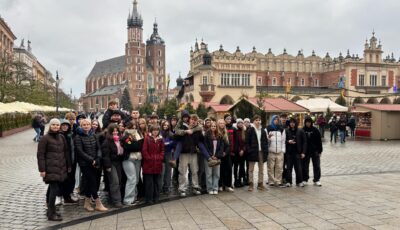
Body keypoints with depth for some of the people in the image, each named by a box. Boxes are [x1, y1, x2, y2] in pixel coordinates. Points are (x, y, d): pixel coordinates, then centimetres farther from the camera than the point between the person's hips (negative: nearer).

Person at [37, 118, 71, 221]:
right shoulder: (45, 138, -5)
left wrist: (68, 165, 16)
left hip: (61, 168, 6)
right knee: (54, 189, -9)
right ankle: (51, 214, 0)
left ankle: (50, 210, 24)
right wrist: (42, 169, -13)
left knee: (53, 188, 12)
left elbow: (66, 152, 17)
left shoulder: (61, 137, 12)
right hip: (51, 168, -6)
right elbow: (40, 155, -7)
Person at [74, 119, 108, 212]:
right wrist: (91, 160, -15)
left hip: (94, 164, 5)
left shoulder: (93, 136, 11)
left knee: (89, 183, 10)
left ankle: (87, 203, 21)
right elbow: (80, 151, -11)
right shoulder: (78, 137, -4)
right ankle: (98, 204, -1)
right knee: (93, 182, -7)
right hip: (85, 164, -5)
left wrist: (98, 159, -9)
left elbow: (98, 148, 8)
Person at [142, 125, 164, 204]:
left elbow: (162, 150, 11)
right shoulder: (147, 138, -4)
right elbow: (144, 150, -7)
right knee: (149, 182, 0)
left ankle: (156, 197, 21)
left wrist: (160, 157, -2)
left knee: (156, 181, 11)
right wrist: (149, 158, -12)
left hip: (158, 163, 4)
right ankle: (149, 198, 8)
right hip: (148, 163, -4)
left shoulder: (160, 139, 8)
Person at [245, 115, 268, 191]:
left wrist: (266, 150, 2)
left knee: (261, 169, 10)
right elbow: (247, 142, -7)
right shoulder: (250, 130, -3)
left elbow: (266, 141, 12)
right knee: (251, 169, 2)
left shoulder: (262, 131, 11)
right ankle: (251, 184, 9)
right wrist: (249, 150, -14)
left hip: (261, 151, 5)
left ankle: (260, 184, 18)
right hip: (253, 152, -4)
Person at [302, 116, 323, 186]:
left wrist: (319, 151, -1)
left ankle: (316, 180, 14)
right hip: (305, 151, 0)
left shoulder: (315, 130, -3)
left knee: (316, 166, 4)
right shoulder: (302, 130, -3)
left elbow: (319, 141, 1)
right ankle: (305, 179, 19)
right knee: (304, 166, 7)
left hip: (315, 151, 0)